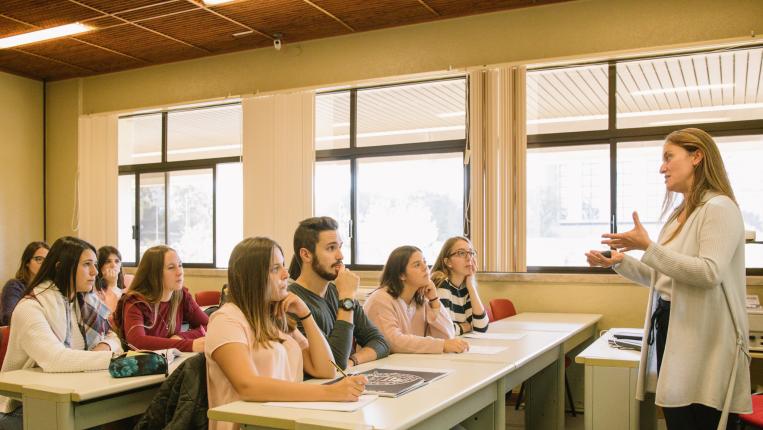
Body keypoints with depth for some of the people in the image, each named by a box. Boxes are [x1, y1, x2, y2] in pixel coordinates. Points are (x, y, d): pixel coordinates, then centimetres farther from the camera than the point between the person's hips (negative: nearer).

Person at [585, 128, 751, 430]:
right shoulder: (679, 215, 17)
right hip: (670, 329, 9)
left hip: (702, 340, -9)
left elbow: (710, 273, -23)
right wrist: (620, 262, 7)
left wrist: (648, 247, -26)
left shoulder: (720, 208, -10)